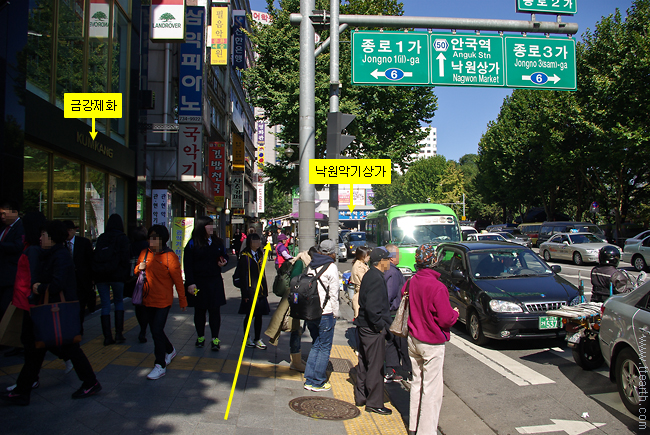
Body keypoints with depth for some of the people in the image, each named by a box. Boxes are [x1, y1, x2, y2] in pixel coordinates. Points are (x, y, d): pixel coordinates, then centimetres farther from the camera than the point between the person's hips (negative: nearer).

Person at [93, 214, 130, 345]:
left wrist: (95, 274, 14)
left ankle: (107, 337, 5)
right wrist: (126, 274, -1)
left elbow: (95, 257, 9)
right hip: (116, 275, -2)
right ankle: (118, 334, 6)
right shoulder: (122, 238, -2)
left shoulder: (101, 238, 9)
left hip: (100, 276, 3)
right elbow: (125, 258, -9)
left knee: (105, 305, 6)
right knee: (119, 302, 13)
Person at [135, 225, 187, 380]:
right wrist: (139, 268, -5)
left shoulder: (169, 256, -11)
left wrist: (182, 300, -5)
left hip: (163, 301, -6)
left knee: (157, 332, -9)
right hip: (147, 300, 6)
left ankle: (160, 366, 2)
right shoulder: (144, 254, 6)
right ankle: (170, 350, 41)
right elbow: (136, 272, 20)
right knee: (155, 331, 15)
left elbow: (178, 280, -8)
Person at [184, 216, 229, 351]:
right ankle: (200, 337, 25)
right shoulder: (192, 244, -4)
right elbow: (187, 265, -6)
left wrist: (223, 262, -5)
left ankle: (215, 339, 10)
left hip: (215, 281, 2)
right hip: (199, 282, -2)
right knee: (200, 310, 9)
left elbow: (224, 256, 20)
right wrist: (190, 283, -13)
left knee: (215, 310, 2)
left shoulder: (217, 242, 8)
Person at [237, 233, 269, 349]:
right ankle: (247, 339, 21)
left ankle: (258, 339, 19)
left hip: (261, 291, 6)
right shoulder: (245, 256, -8)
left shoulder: (260, 255, 13)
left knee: (259, 315, 9)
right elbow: (243, 275, -10)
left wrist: (265, 290, 14)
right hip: (250, 290, -6)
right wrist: (245, 293, -13)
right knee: (249, 315, 5)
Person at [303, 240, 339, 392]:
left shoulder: (311, 265, 9)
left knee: (315, 345, 18)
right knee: (325, 347, 4)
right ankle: (317, 382, 9)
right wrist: (335, 313, -1)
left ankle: (309, 379, 19)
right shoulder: (331, 267, -11)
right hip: (325, 313, -7)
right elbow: (333, 293, -11)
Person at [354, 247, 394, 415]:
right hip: (373, 329, -10)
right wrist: (381, 326, -18)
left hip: (364, 326, 10)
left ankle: (361, 397, 29)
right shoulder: (376, 278, -21)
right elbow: (372, 308, -27)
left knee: (364, 363, 18)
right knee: (375, 366, 0)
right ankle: (374, 403, 10)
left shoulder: (369, 275, 10)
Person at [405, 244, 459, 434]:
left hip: (413, 339, 7)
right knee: (431, 388, 4)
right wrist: (455, 313, 1)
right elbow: (446, 319, -19)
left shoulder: (410, 283, -3)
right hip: (432, 343, -7)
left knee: (417, 382, 19)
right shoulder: (437, 287, -23)